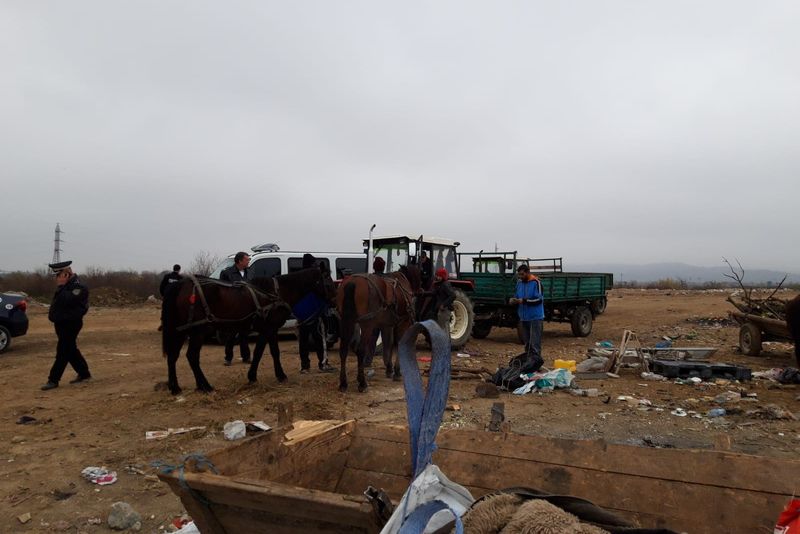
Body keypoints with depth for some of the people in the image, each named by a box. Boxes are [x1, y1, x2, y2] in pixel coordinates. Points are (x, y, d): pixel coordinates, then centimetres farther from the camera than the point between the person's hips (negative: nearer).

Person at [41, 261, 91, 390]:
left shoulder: (78, 287, -16)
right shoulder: (65, 286, 14)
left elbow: (67, 301, -29)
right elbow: (58, 303, 22)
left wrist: (61, 286, -22)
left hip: (70, 324, -10)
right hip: (61, 323, 10)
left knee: (62, 352, -5)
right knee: (70, 350, 15)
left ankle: (53, 380, -1)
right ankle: (84, 373, 24)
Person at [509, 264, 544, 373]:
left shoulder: (536, 283, -10)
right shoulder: (519, 283, 10)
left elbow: (539, 299, -16)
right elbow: (517, 296, 19)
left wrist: (524, 301, -22)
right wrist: (513, 300, -4)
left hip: (535, 317, -7)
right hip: (524, 317, 7)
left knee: (534, 342, -9)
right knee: (527, 342, 13)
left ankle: (535, 360, -12)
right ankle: (528, 360, 21)